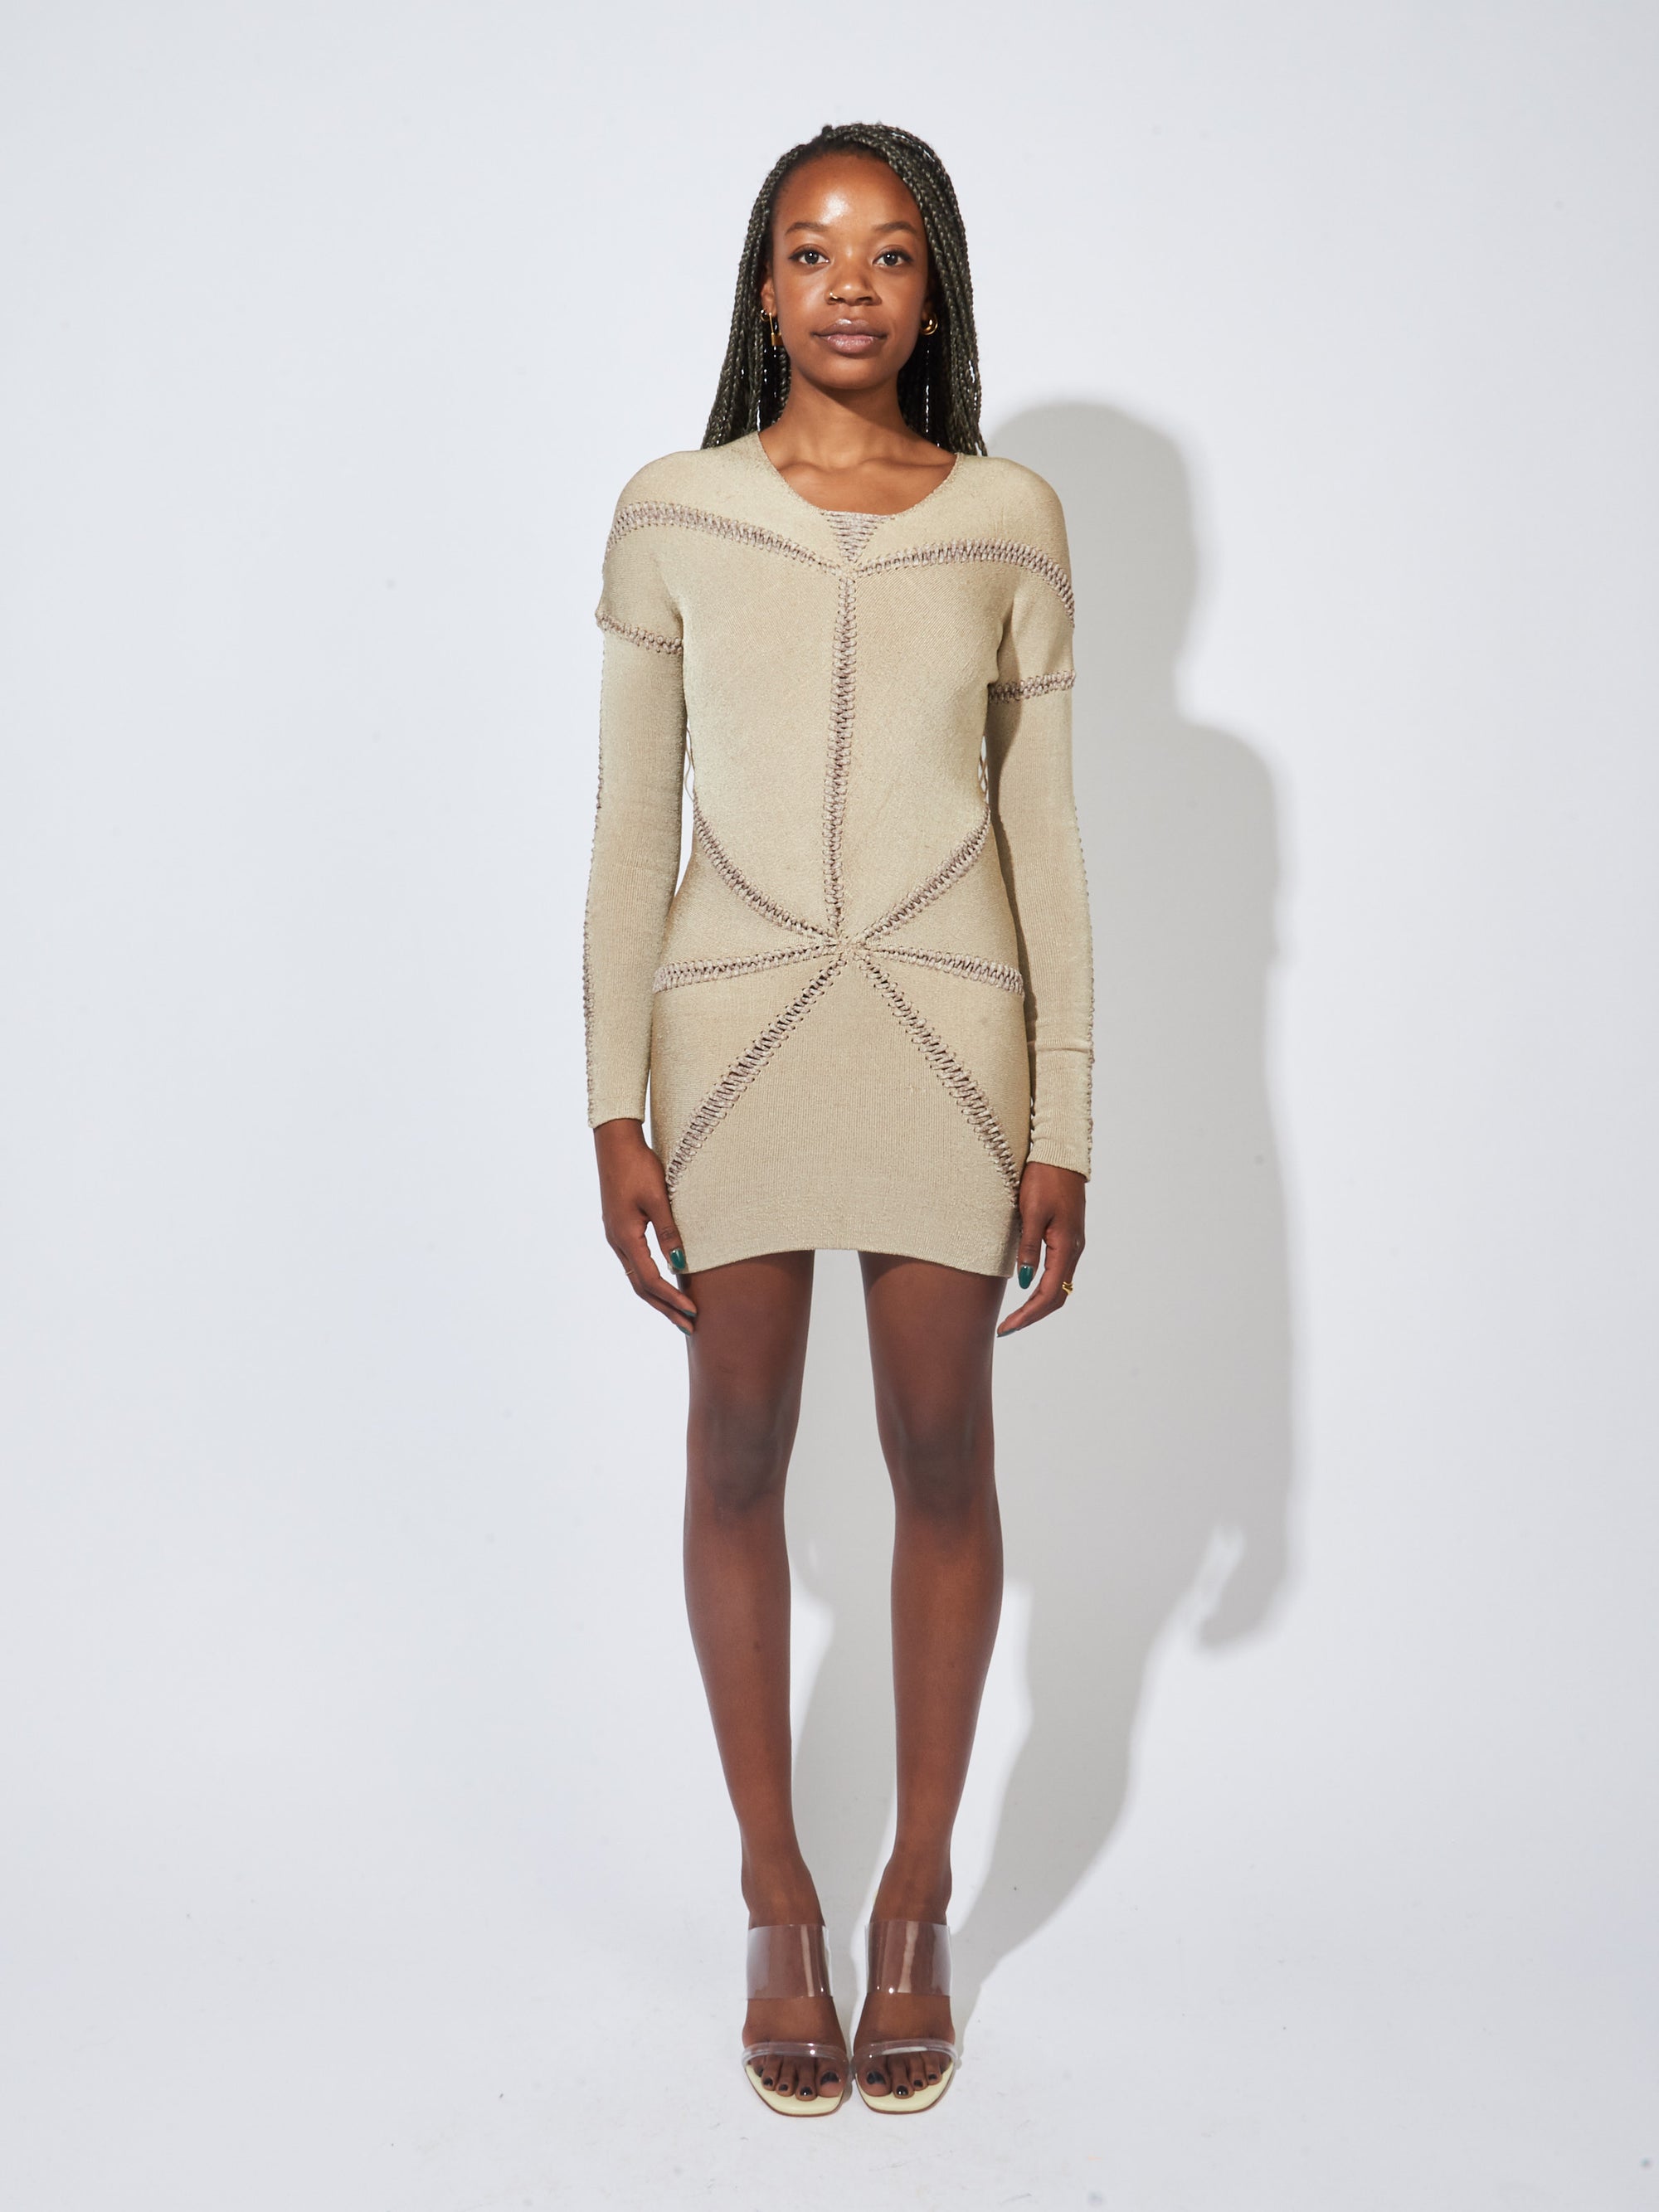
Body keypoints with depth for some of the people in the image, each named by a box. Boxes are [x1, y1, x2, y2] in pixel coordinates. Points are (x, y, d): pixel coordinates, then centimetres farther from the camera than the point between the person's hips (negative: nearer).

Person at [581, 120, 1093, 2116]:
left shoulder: (1009, 520, 3)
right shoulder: (673, 514, 2)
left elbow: (1042, 832, 4)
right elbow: (630, 825, 2)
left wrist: (1064, 1126, 0)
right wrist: (614, 1110, -4)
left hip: (946, 1027, 0)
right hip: (733, 1024, 0)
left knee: (941, 1453, 5)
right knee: (738, 1449, 6)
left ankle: (918, 1899, 24)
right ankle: (776, 1899, 23)